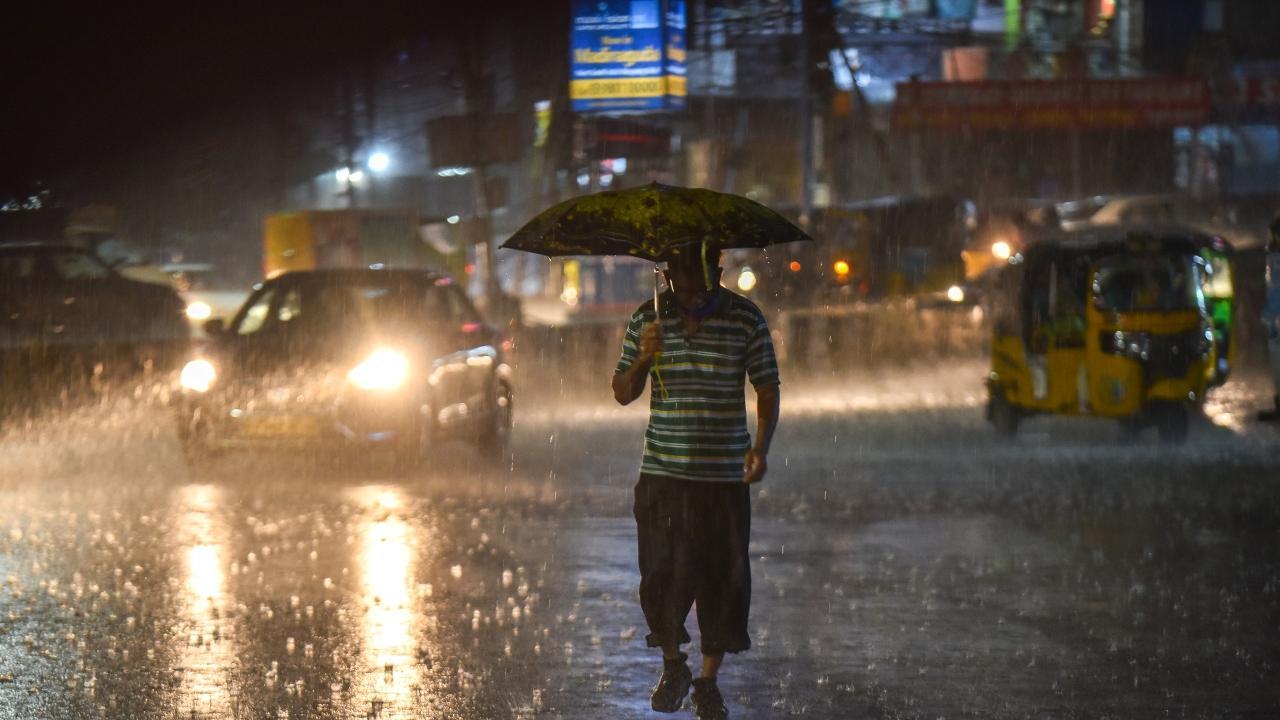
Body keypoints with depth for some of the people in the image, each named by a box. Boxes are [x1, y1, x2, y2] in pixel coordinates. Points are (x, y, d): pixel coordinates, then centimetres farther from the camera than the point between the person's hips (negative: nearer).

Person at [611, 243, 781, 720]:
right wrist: (643, 358, -14)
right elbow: (623, 394, 6)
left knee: (724, 580, 1)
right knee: (663, 574, -4)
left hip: (725, 476, 0)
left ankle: (709, 681, 15)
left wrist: (761, 446, -12)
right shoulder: (649, 319, 3)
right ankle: (672, 664, 20)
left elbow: (767, 390, 3)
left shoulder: (745, 318, -1)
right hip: (662, 474, 0)